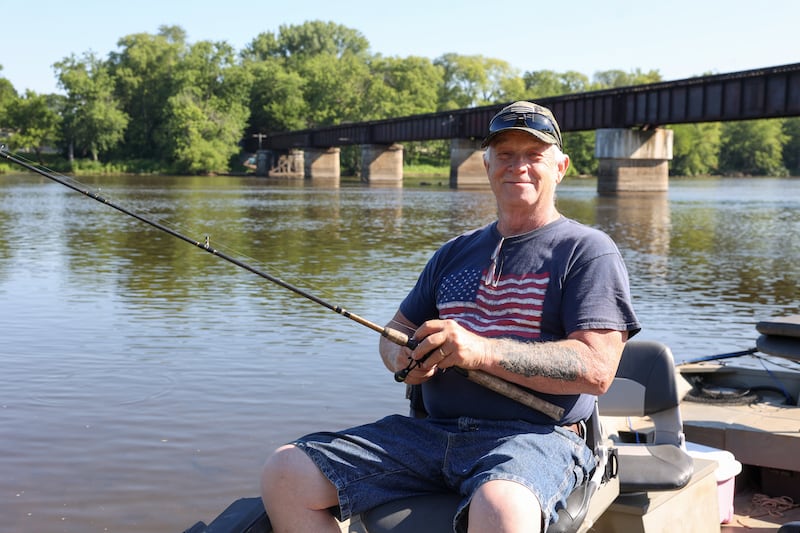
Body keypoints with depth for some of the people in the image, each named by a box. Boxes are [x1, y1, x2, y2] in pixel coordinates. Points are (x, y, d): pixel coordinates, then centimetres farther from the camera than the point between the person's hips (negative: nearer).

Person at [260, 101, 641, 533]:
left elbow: (596, 368, -10)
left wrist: (483, 351, -21)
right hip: (433, 431, 6)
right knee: (284, 473, -11)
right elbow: (396, 330, 25)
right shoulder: (456, 252, 21)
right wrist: (403, 357, -1)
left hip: (535, 436, -5)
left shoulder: (587, 250, 3)